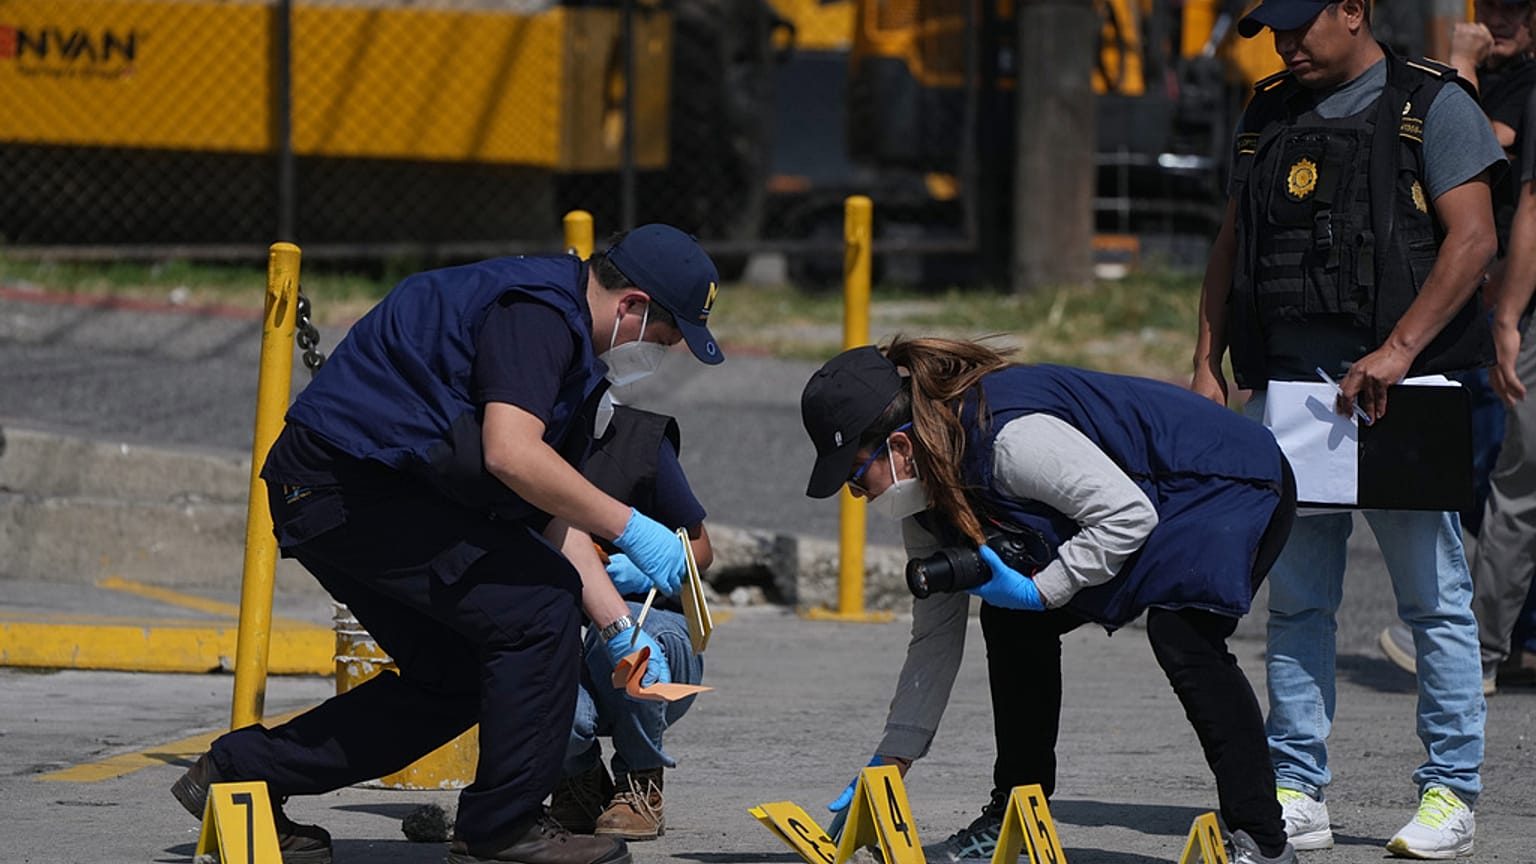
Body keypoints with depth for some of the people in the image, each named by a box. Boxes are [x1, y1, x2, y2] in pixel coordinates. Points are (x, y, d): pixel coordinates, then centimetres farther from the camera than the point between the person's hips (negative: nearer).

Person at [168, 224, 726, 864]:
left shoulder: (570, 347, 17)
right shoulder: (534, 312, -16)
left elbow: (556, 518, 18)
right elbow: (510, 453, -31)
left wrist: (619, 626, 10)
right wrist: (629, 527, -24)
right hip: (348, 486, -11)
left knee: (456, 676, 15)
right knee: (539, 603, -14)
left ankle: (245, 769, 20)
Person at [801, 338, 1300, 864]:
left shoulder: (1008, 436, -34)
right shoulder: (927, 494, -3)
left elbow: (1128, 514, -33)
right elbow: (934, 637, 4)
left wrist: (1039, 590, -29)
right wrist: (889, 765, 2)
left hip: (1230, 482, -10)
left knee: (1181, 637, -30)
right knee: (1012, 624, 3)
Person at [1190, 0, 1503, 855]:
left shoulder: (1433, 105, -2)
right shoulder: (1270, 117, 16)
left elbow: (1472, 240, -10)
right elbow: (1231, 250, 20)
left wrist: (1397, 351, -19)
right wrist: (1208, 365, 10)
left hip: (1397, 389, -6)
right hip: (1287, 386, 6)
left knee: (1434, 595, -3)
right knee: (1297, 600, 6)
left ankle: (1451, 793, 2)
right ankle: (1298, 794, 10)